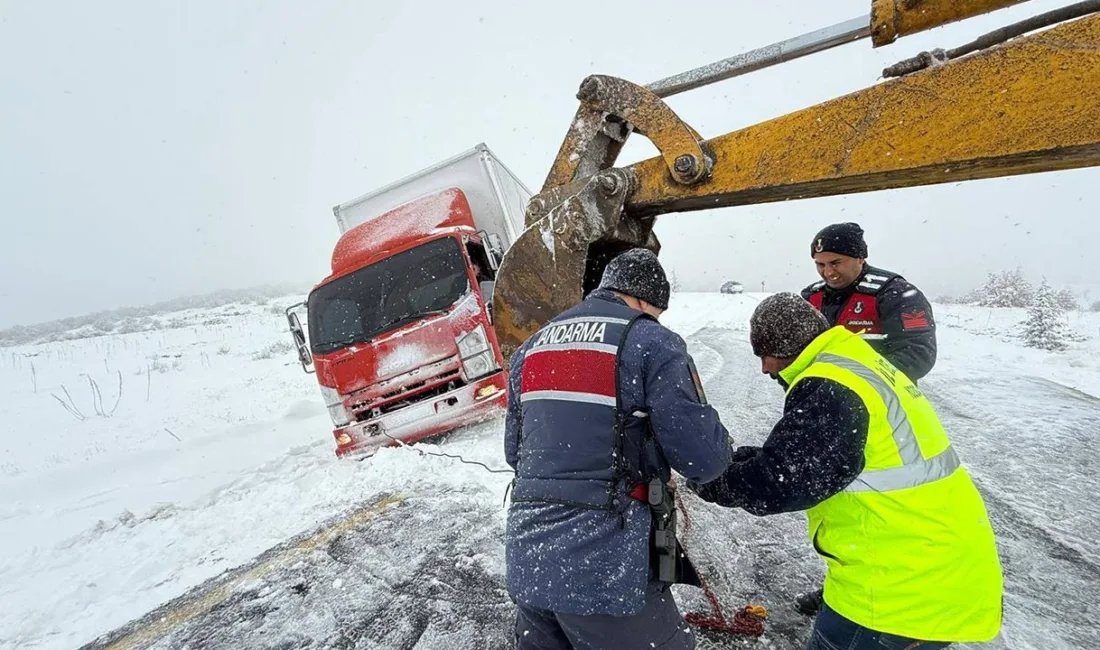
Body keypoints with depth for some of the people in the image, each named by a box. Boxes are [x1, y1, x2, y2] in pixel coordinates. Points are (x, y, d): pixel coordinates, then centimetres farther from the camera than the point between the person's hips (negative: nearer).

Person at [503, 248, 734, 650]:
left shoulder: (531, 347, 9)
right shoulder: (653, 344, -9)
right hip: (605, 568, -6)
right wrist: (720, 444, 11)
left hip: (526, 562, 6)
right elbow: (704, 459, -10)